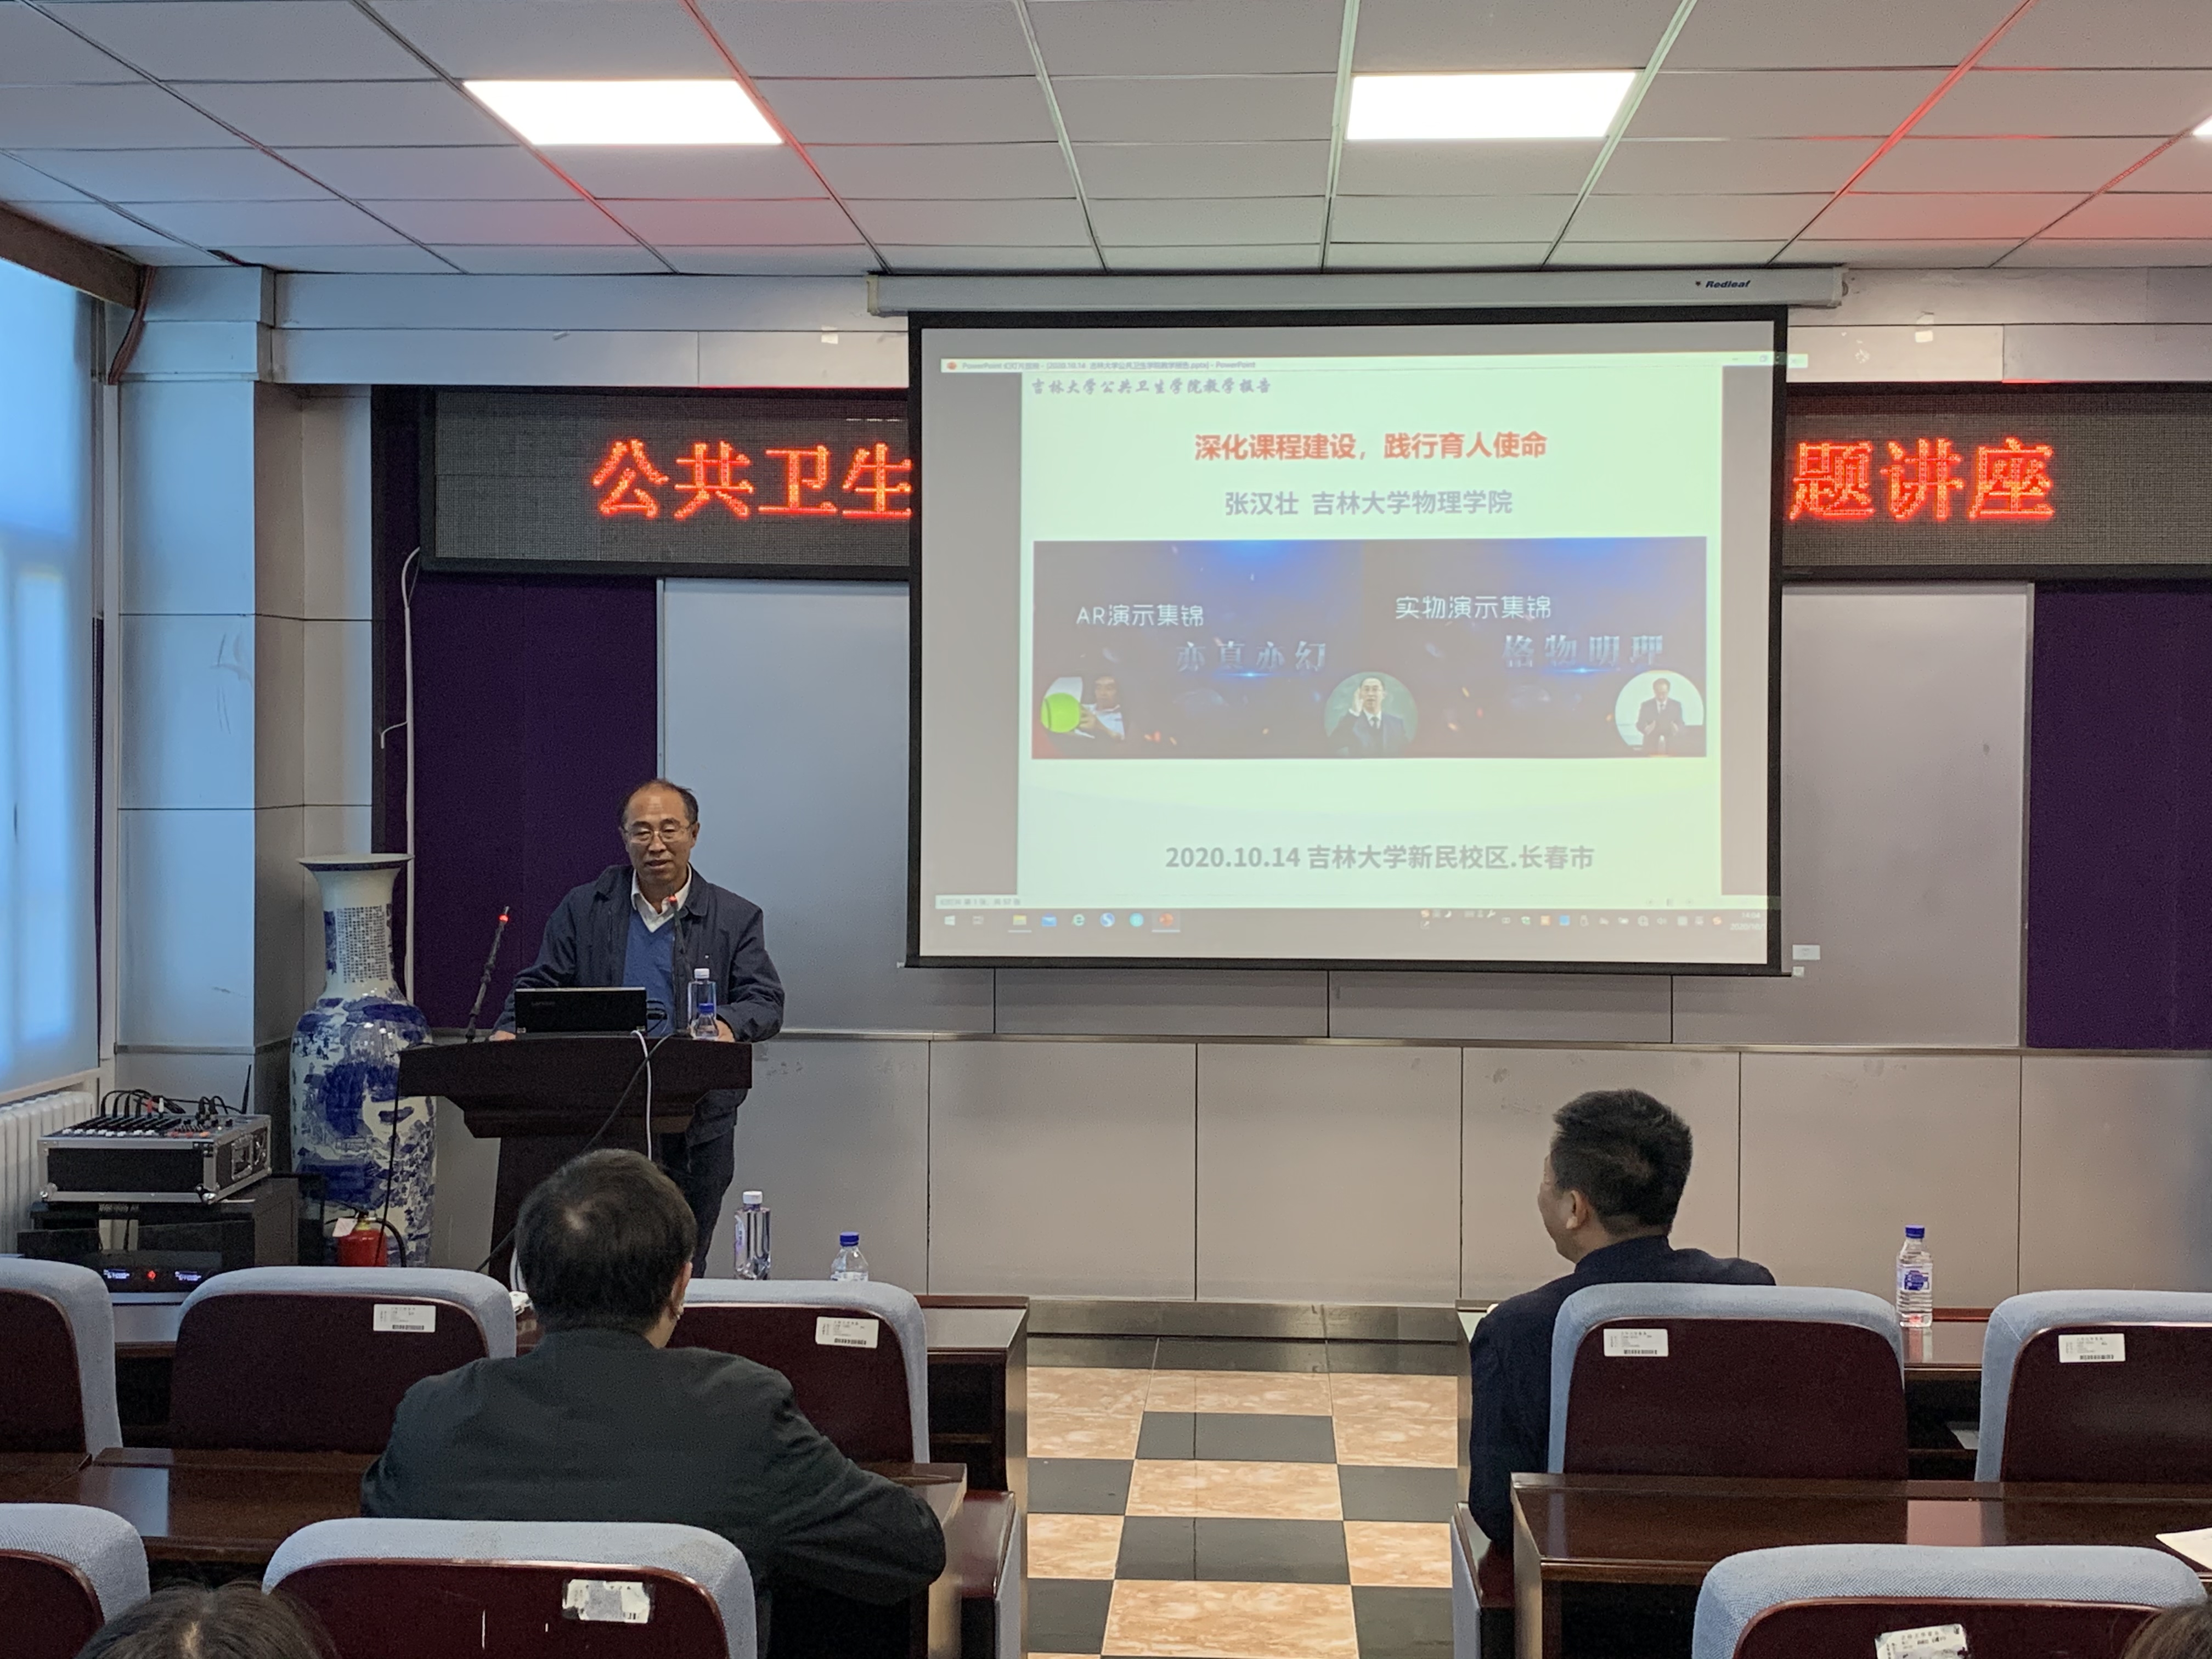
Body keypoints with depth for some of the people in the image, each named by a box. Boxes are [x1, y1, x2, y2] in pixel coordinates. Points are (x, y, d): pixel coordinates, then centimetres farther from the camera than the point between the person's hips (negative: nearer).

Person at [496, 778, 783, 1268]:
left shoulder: (735, 918, 6)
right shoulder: (583, 909, 10)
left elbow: (766, 1001, -1)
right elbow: (540, 985, 11)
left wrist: (728, 1025, -23)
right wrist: (509, 1031, -9)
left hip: (697, 1128, 0)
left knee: (683, 1268, 3)